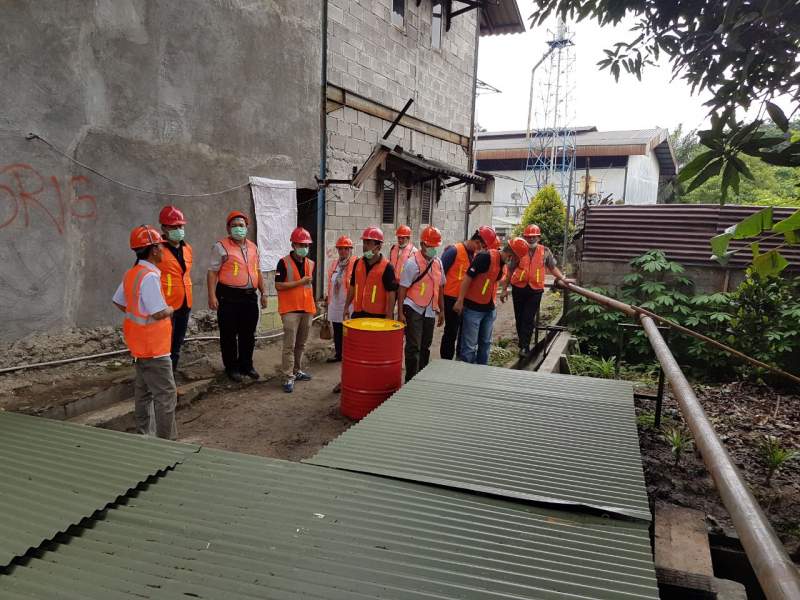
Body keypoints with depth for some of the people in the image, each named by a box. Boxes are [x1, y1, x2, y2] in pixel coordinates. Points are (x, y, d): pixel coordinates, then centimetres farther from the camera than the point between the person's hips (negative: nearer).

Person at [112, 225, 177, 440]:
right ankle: (166, 440, 3)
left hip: (139, 344, 10)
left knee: (143, 390, 19)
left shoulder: (132, 273, 8)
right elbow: (160, 313, -26)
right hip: (153, 346, -10)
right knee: (166, 394, -3)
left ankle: (144, 433, 31)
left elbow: (118, 301, 18)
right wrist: (170, 309, -6)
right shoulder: (149, 277, -23)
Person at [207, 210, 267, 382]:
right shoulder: (221, 246, -5)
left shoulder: (253, 247, 14)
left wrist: (263, 292, 16)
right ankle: (231, 367, 18)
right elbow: (212, 272, -9)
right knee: (229, 334, 4)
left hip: (250, 297, 6)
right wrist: (212, 296, -16)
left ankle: (246, 365, 28)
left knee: (248, 335, 13)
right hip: (229, 297, -5)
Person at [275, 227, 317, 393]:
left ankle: (297, 371, 27)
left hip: (307, 309, 6)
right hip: (290, 310, -6)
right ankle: (288, 377, -1)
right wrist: (300, 282, -16)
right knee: (290, 345, -6)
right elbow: (278, 286, -13)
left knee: (301, 344, 14)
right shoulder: (284, 262, -7)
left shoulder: (311, 263, 11)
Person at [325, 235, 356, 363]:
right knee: (337, 332, 16)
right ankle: (338, 354, 29)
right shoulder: (334, 263, 12)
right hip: (335, 304, 7)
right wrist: (328, 296, 19)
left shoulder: (355, 264, -10)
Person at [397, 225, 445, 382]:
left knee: (425, 347, 13)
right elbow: (402, 289, -11)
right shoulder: (413, 263, -11)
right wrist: (400, 313, -15)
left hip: (430, 311, 6)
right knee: (413, 347, -4)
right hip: (414, 310, -6)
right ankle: (410, 381, 5)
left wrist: (441, 310, 15)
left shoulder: (438, 263, 7)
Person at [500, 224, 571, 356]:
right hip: (518, 288, 1)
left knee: (528, 319, -6)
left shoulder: (545, 251, 2)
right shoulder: (519, 250, 0)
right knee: (519, 317, 11)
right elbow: (510, 271, 5)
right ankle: (523, 340, 28)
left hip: (535, 290, -1)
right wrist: (504, 289, 6)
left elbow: (552, 267, 14)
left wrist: (563, 278, 3)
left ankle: (524, 346, -2)